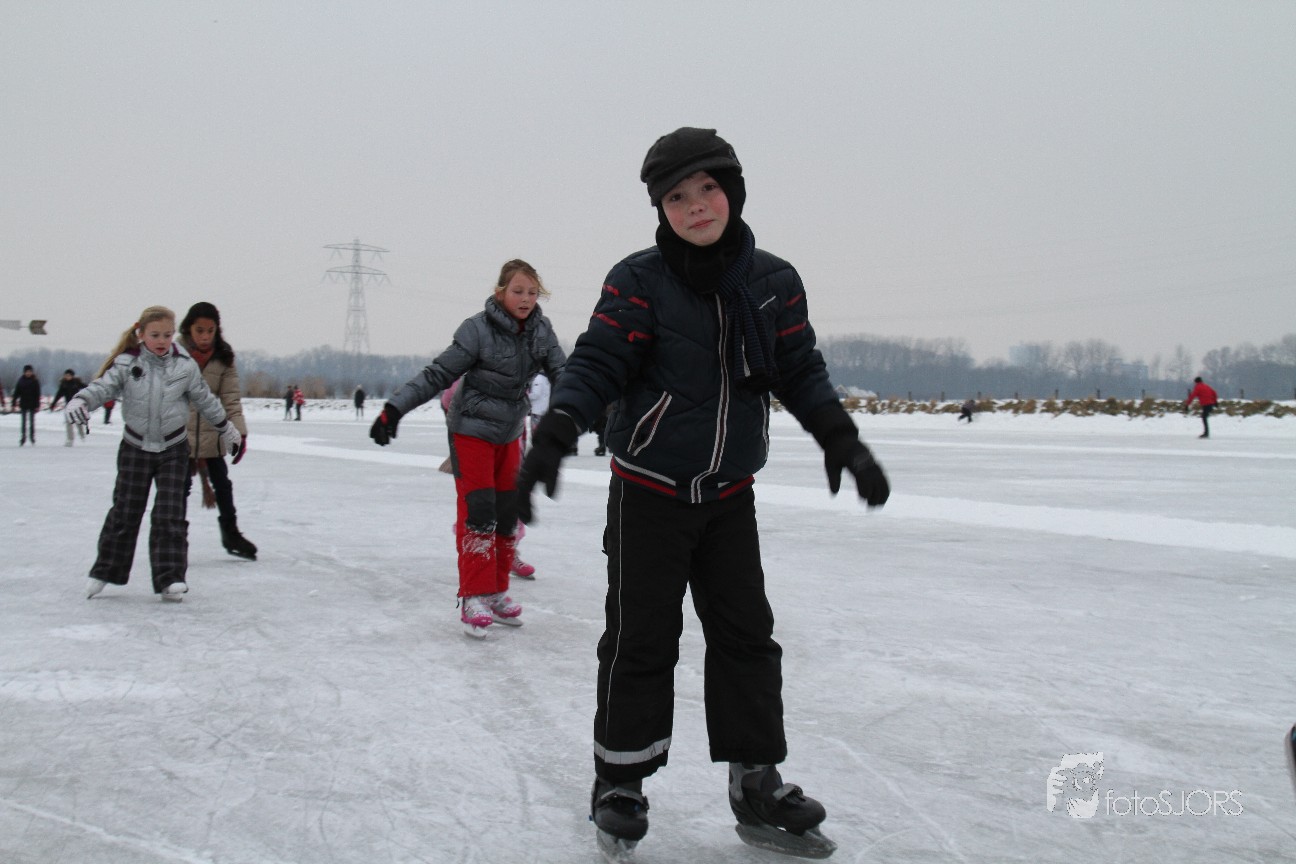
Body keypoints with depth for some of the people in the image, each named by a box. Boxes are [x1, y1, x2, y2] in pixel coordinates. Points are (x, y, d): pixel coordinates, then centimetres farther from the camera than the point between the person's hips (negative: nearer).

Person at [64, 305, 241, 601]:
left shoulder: (185, 366, -5)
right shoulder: (126, 364, -8)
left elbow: (205, 400, 7)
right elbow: (102, 386, -17)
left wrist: (226, 429, 16)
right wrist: (80, 402, -38)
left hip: (173, 449, 0)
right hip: (135, 447, 0)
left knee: (170, 513, -5)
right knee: (125, 511, 6)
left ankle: (170, 579, -3)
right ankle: (104, 572, 21)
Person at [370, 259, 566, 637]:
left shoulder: (541, 331, -4)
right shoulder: (478, 329, -19)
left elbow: (563, 373, 1)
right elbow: (438, 374, -19)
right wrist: (395, 407, -24)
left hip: (509, 432, 6)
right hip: (472, 429, -6)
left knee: (508, 513, 9)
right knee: (477, 511, -10)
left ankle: (496, 591, 21)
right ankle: (474, 597, -3)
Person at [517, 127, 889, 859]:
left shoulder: (774, 281, -1)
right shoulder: (639, 281, -12)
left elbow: (801, 372, 4)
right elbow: (597, 364, -16)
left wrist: (841, 438, -8)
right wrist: (553, 437, -30)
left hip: (731, 495, 4)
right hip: (649, 491, -4)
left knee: (747, 634, 6)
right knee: (641, 638, 1)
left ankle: (758, 787, 18)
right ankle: (620, 782, 18)